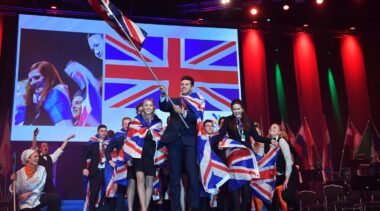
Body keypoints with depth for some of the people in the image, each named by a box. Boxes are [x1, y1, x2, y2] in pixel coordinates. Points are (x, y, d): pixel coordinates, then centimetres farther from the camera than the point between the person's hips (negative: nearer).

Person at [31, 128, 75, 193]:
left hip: (49, 183, 4)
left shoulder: (50, 157, 16)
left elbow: (60, 150, 17)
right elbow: (33, 148, -12)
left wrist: (66, 139, 15)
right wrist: (35, 136, -26)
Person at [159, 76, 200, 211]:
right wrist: (163, 95, -19)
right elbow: (163, 108, -2)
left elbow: (197, 118, -6)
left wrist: (183, 112, -20)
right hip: (174, 140, 2)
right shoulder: (174, 101, 19)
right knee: (174, 176, 3)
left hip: (189, 140, -2)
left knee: (192, 174, -9)